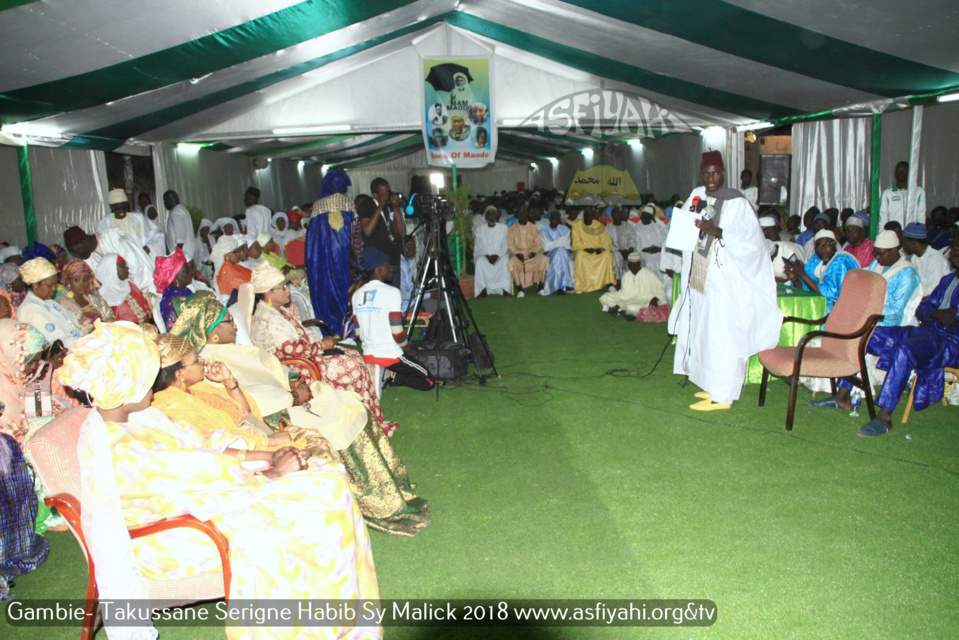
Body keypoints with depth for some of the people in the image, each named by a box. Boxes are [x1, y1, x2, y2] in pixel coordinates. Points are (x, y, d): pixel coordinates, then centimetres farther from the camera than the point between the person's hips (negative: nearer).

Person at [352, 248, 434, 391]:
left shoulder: (357, 294, 6)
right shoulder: (391, 292, -14)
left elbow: (358, 332, 9)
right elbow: (397, 332, -16)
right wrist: (407, 349, 2)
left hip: (367, 356, 7)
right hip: (390, 356, -7)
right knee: (428, 382, 5)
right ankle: (390, 377, -9)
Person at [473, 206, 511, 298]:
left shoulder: (503, 228, 7)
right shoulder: (479, 230, 7)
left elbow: (505, 245, 0)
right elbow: (478, 247, 2)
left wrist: (497, 255, -16)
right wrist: (487, 256, -15)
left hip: (500, 255, 0)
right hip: (484, 255, 0)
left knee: (505, 260, -34)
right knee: (480, 261, -34)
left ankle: (505, 289, -34)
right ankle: (483, 290, -34)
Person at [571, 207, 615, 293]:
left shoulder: (599, 226, 4)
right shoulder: (577, 225, 0)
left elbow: (606, 241, 1)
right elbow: (576, 243, -5)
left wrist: (601, 248, -21)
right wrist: (586, 248, -23)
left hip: (598, 251, 1)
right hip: (583, 250, -1)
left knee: (608, 255, -30)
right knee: (580, 255, -35)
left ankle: (609, 282, -25)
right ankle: (581, 285, -33)